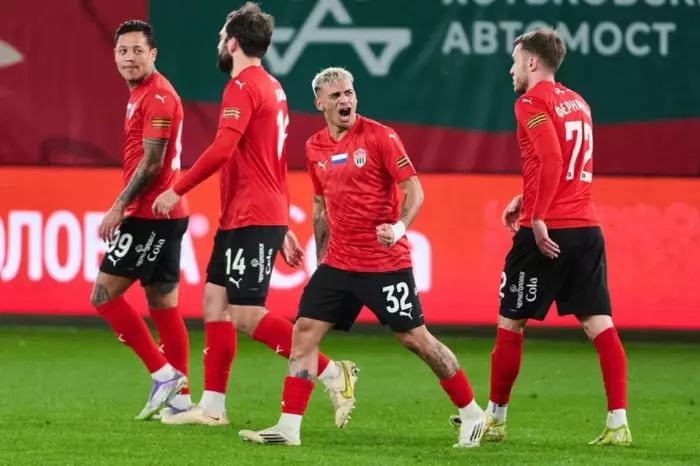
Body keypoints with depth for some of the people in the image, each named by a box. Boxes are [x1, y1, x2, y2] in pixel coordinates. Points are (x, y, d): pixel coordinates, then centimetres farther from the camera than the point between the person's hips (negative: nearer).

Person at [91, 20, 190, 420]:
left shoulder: (157, 97, -14)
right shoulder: (144, 95, 16)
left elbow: (152, 163, -19)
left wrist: (120, 207, -18)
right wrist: (127, 207, 20)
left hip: (150, 215, -10)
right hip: (166, 214, 10)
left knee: (105, 294, -8)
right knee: (163, 304, 10)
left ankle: (165, 374, -9)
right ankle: (180, 398, 10)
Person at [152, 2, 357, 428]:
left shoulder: (244, 86, -13)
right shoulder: (272, 88, 18)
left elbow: (222, 149, -24)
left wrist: (177, 191, -19)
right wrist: (283, 227, 25)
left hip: (252, 220, -10)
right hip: (240, 218, 10)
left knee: (246, 314, -11)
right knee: (215, 300, 10)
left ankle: (333, 373, -12)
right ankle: (213, 406, 10)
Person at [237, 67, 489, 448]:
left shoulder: (379, 137, -9)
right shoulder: (315, 148, 8)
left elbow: (414, 189, -10)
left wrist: (399, 227, -27)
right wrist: (321, 258, 18)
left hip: (386, 263, -6)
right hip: (338, 263, 6)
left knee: (415, 338, -2)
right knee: (304, 331, -3)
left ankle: (472, 414, 13)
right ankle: (289, 427, -1)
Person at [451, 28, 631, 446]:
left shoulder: (532, 103, -7)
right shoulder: (577, 103, 18)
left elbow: (551, 160, -20)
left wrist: (538, 217, -19)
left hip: (548, 232, -7)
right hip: (587, 227, 7)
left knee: (510, 322, 7)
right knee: (600, 324, 0)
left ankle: (495, 419, 16)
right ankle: (618, 423, -9)